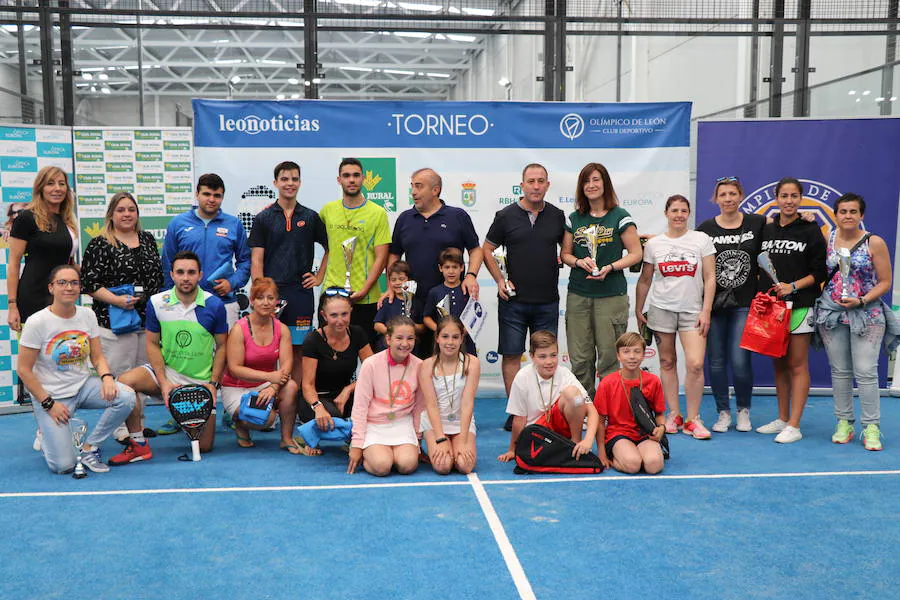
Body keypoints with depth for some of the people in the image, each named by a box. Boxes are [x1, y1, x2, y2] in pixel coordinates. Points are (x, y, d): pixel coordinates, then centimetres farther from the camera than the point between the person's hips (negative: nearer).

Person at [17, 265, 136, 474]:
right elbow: (24, 370, -10)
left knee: (126, 397, -26)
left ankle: (89, 447, -4)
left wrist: (107, 377, -18)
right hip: (50, 395, -4)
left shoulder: (87, 315, 0)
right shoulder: (37, 322, -14)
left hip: (83, 386, 4)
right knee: (63, 466, -15)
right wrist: (49, 403, -14)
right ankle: (46, 436, 23)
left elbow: (98, 357, 4)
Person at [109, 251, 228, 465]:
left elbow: (221, 346, 0)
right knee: (124, 382, -30)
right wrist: (163, 382, -11)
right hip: (167, 371, 1)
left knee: (204, 446, -1)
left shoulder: (214, 305, -9)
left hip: (201, 381, -1)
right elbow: (152, 344, 0)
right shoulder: (157, 303, -6)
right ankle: (139, 445, -12)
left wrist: (213, 383, -8)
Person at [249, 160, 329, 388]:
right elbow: (256, 261, 0)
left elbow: (330, 248, 18)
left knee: (299, 350, 5)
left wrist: (319, 277, 7)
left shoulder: (311, 217, 9)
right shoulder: (263, 218, 4)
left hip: (301, 293, 1)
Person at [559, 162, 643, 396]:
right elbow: (564, 253, 14)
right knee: (579, 359, 4)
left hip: (611, 295, -3)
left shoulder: (620, 216, 0)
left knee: (609, 358, -2)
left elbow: (636, 253, -1)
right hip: (578, 295, 3)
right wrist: (580, 262, -7)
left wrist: (610, 267, -15)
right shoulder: (574, 218, 11)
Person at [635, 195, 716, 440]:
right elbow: (645, 280, 12)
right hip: (662, 309, 2)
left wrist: (706, 311, -6)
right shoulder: (654, 244, 6)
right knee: (667, 362, 6)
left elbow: (710, 279, 0)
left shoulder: (702, 240, 2)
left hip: (692, 311, -1)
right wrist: (638, 310, 10)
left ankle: (692, 419, 1)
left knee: (695, 365, -11)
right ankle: (674, 414, 17)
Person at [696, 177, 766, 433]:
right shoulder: (705, 229, 4)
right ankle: (723, 412, 21)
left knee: (740, 360, -7)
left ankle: (743, 411, 16)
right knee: (716, 361, 5)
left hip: (744, 303, -1)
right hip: (713, 303, 1)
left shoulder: (757, 223, 3)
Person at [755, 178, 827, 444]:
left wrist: (792, 286, -15)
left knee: (797, 365, -4)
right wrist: (761, 293, 2)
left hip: (800, 305, -5)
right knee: (779, 365, 10)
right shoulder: (766, 230, 12)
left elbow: (820, 272, -3)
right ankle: (782, 419, 19)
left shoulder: (811, 230, 0)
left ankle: (794, 426, -3)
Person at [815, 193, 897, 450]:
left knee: (866, 372, -6)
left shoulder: (874, 243, -4)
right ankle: (844, 423, 18)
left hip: (866, 315, -3)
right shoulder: (826, 238, 4)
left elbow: (885, 282, -3)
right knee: (839, 371, 9)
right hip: (831, 313, 3)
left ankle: (871, 428, 3)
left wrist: (861, 301, -13)